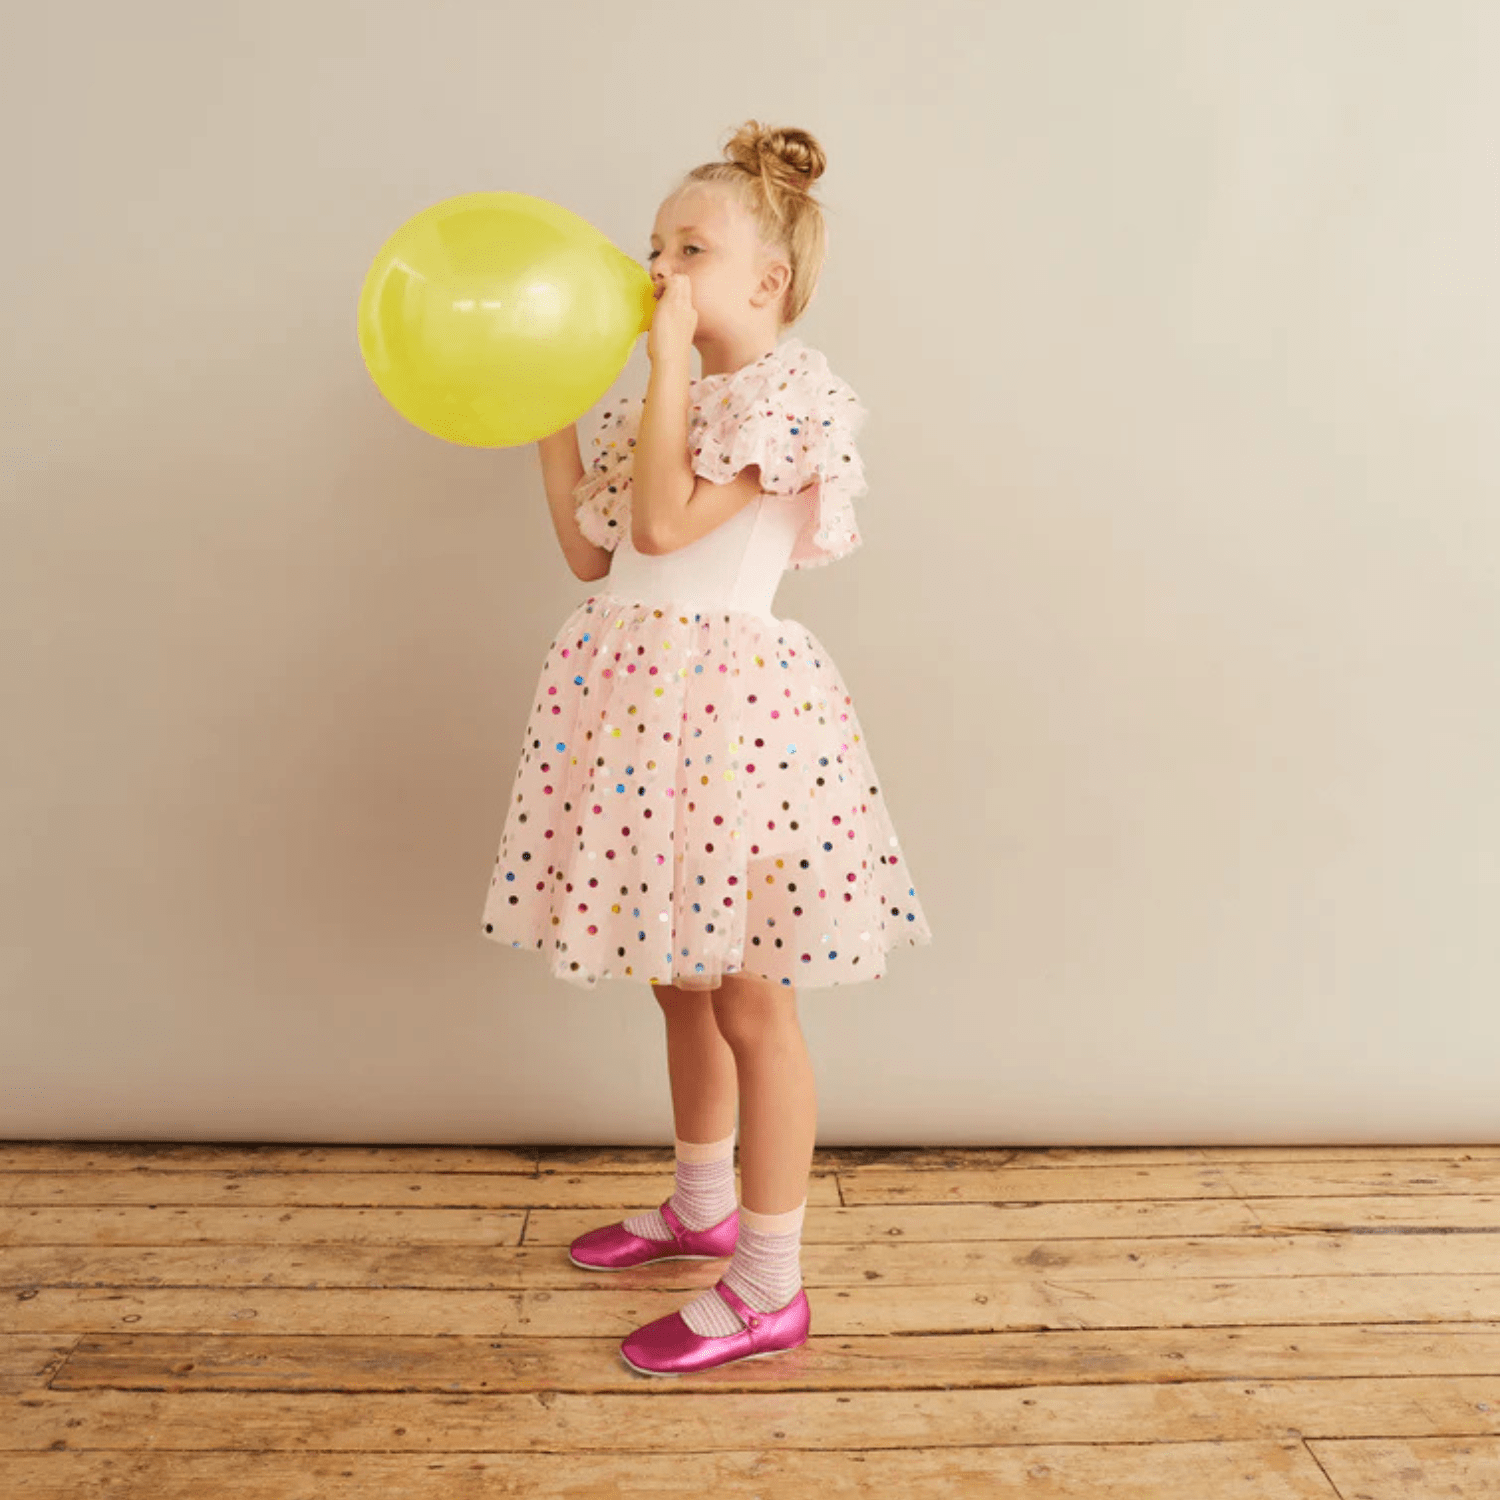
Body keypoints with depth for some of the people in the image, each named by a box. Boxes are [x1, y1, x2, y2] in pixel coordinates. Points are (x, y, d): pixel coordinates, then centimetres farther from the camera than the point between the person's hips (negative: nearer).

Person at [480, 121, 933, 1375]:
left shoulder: (789, 386, -9)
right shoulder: (664, 400, 17)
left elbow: (666, 522, -19)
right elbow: (590, 549, 14)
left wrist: (666, 359, -12)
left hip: (731, 699, -8)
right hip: (640, 695, 9)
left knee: (748, 999, 0)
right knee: (681, 980, 19)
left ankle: (770, 1291, 14)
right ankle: (703, 1208, 38)